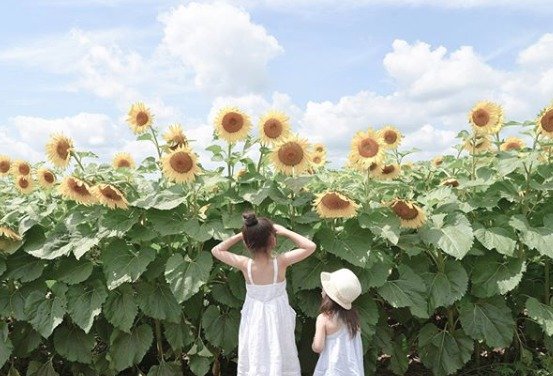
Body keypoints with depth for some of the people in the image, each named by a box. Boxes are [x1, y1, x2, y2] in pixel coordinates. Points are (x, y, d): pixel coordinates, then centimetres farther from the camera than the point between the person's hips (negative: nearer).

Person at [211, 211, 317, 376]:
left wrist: (239, 235, -9)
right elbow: (310, 247, -16)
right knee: (278, 359, 18)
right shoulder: (280, 262, -24)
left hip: (254, 320, 2)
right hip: (277, 318, -1)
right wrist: (285, 231, -14)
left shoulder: (245, 265, -19)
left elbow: (216, 250, -5)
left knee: (255, 362, 18)